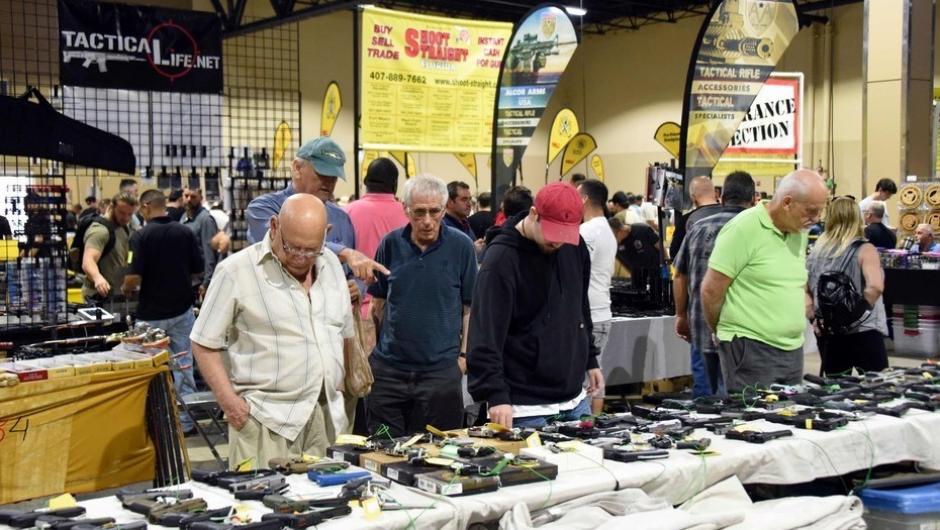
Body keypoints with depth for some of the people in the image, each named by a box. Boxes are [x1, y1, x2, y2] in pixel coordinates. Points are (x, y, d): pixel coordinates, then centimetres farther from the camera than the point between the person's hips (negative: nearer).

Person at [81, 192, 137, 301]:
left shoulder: (124, 227, 10)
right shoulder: (100, 230, -20)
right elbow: (88, 261, -36)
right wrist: (98, 278, -55)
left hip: (118, 294, 9)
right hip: (100, 296, -9)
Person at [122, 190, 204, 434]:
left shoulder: (141, 236, -13)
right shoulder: (185, 233, -2)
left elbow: (134, 277, -19)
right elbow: (198, 272, 3)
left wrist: (125, 289, 3)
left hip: (151, 314, -3)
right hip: (181, 309, 3)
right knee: (183, 365, 9)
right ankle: (185, 420, 13)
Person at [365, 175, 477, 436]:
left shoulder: (461, 246, -3)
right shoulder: (391, 244, 3)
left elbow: (470, 308, 2)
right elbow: (377, 304, 12)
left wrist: (464, 356, -4)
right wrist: (369, 350, 6)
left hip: (441, 370, -2)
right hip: (388, 368, 2)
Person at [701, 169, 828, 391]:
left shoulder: (799, 232, 12)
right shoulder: (743, 229, -13)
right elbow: (711, 290, -12)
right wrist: (722, 331, 2)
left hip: (793, 350, 8)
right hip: (751, 350, -8)